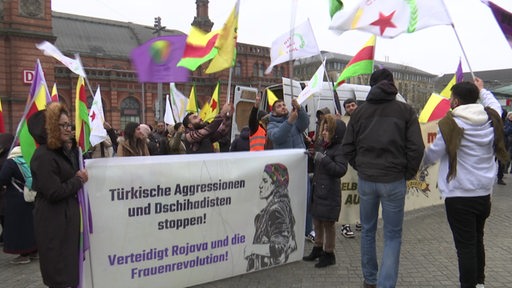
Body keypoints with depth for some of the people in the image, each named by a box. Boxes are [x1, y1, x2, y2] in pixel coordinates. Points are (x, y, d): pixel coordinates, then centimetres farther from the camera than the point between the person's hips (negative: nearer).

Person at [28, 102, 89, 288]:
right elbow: (54, 192, -24)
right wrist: (79, 180, -12)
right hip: (53, 222, -9)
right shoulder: (43, 156, -18)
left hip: (68, 217, 9)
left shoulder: (62, 151, 11)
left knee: (70, 266, 19)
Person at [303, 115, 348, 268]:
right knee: (317, 221, 19)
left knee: (328, 224, 4)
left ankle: (329, 254, 19)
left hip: (330, 193, -8)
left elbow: (341, 170, -24)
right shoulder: (325, 147, 11)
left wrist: (323, 159, -27)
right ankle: (318, 248, 35)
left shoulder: (339, 149, -14)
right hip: (318, 191, 9)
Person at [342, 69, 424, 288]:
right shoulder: (405, 110, -3)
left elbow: (347, 147, 4)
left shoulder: (359, 111, 4)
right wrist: (408, 173, 5)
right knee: (392, 236, 8)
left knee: (367, 231, 18)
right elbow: (416, 148, -8)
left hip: (365, 180, 3)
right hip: (394, 180, -2)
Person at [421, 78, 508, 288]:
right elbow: (495, 105, 25)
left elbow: (432, 154, -10)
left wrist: (418, 162, 10)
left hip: (459, 196, -7)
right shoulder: (491, 118, 0)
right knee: (477, 240, 22)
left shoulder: (451, 124, -16)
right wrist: (482, 90, 37)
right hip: (484, 193, 7)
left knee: (465, 246, 0)